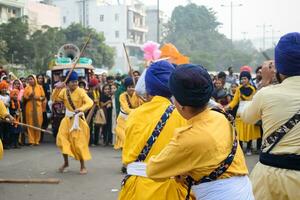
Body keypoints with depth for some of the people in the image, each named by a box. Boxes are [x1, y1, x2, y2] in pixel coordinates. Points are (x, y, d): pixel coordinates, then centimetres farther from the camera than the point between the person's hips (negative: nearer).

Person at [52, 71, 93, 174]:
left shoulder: (80, 91, -16)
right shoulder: (64, 91, 1)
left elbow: (90, 102, -27)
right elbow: (54, 99, -1)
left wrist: (81, 109, -45)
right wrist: (57, 89, -16)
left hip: (78, 119, -5)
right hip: (68, 118, 5)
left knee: (79, 142, -3)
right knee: (62, 140, 1)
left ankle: (83, 166, 11)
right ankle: (66, 163, 21)